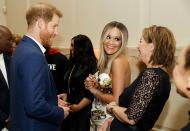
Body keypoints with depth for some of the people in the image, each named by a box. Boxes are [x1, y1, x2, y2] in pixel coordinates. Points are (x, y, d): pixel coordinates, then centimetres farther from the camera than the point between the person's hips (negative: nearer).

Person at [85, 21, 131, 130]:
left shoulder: (119, 61, -19)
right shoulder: (107, 61, 6)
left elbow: (117, 99, -22)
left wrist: (94, 90, -9)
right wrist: (92, 85, -5)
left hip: (109, 120, -8)